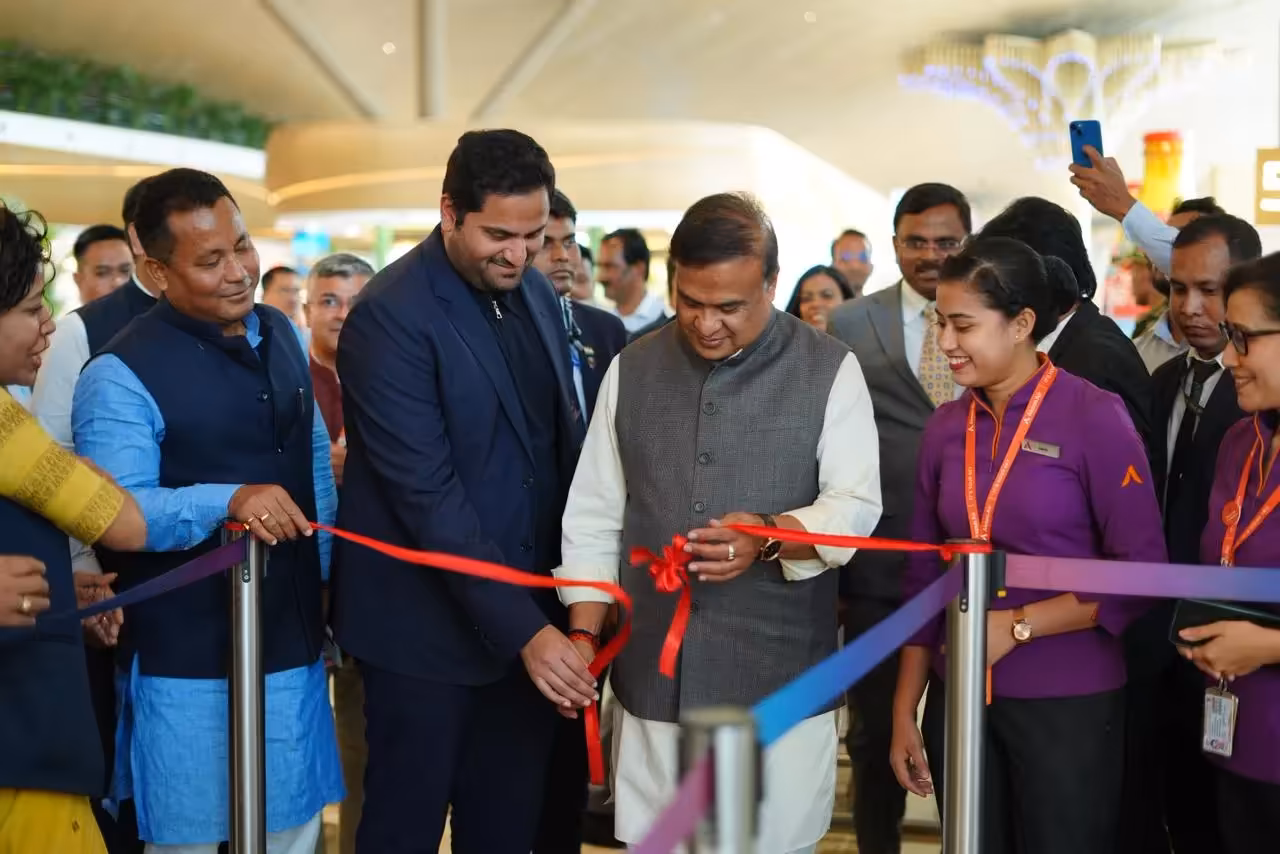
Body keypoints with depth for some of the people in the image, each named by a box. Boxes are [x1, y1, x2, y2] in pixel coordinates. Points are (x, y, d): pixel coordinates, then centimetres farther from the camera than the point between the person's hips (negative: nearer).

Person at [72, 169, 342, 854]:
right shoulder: (120, 375, -15)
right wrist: (228, 501, -38)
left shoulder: (283, 335, 7)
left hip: (293, 642, 6)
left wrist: (328, 578, 17)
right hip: (188, 662, -6)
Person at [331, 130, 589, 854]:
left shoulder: (539, 296, 6)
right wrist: (523, 630, -23)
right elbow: (427, 493, -21)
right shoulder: (390, 315, -16)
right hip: (430, 626, -6)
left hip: (530, 611, 6)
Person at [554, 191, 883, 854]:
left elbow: (857, 505, -7)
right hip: (653, 679, 3)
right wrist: (583, 635, 1)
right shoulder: (631, 369, 7)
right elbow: (593, 517, 9)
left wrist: (769, 535, -25)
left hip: (780, 682, -2)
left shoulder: (829, 370, -2)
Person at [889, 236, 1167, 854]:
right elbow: (925, 577, 8)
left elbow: (1142, 573, -11)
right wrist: (905, 711, 6)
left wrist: (1018, 626, -16)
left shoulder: (1095, 418, -10)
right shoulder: (945, 428, 4)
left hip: (1068, 703, -4)